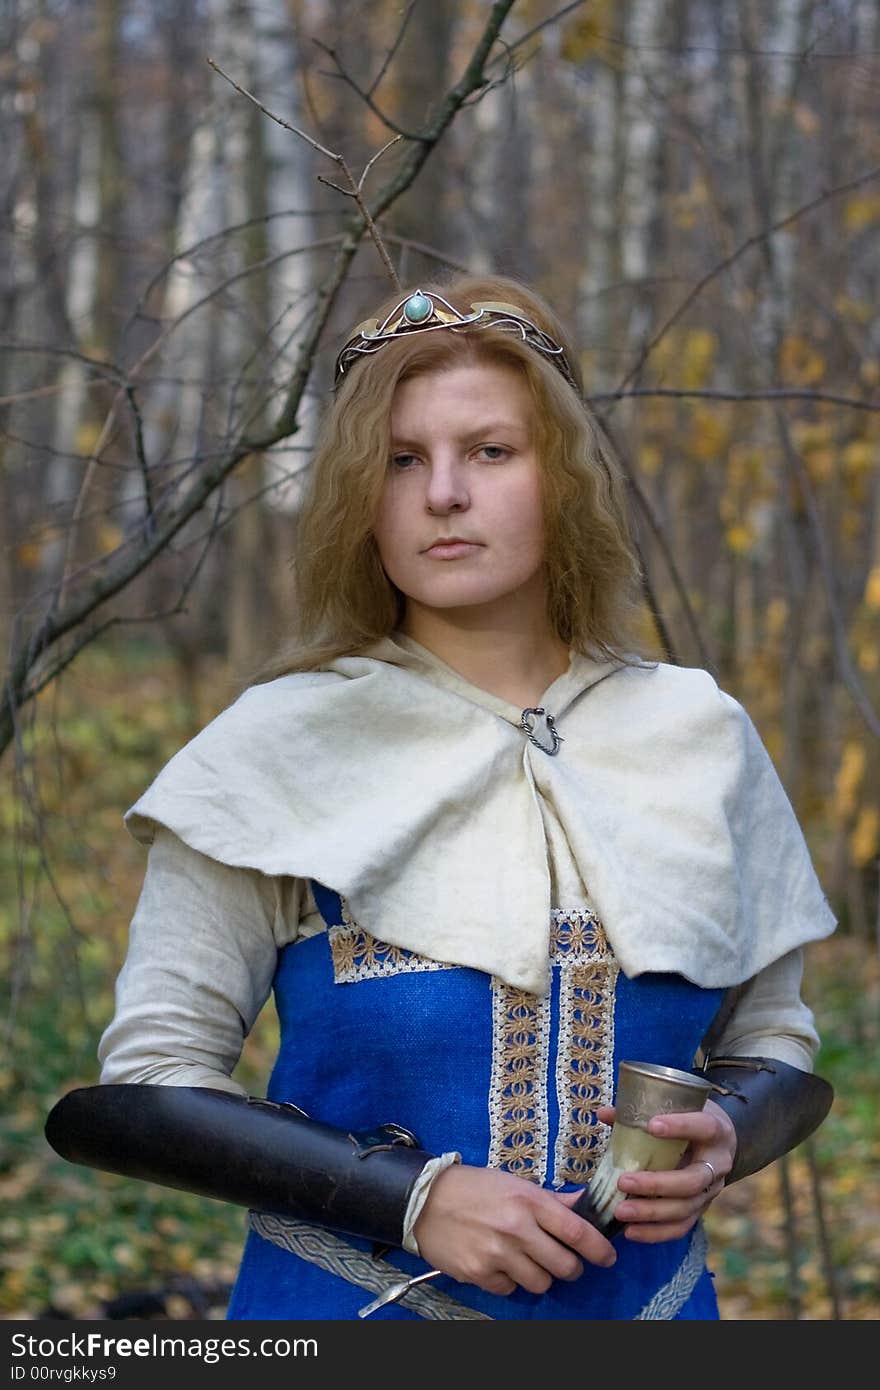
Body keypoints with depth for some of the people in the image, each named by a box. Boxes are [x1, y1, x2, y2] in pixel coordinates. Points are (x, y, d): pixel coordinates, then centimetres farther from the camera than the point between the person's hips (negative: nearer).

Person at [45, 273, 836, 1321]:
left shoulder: (701, 737, 0)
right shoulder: (279, 749, -9)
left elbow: (774, 1038, 10)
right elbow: (142, 1088, -10)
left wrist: (725, 1138, -12)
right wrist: (416, 1196, -20)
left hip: (643, 1297, 3)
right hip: (352, 1304, -2)